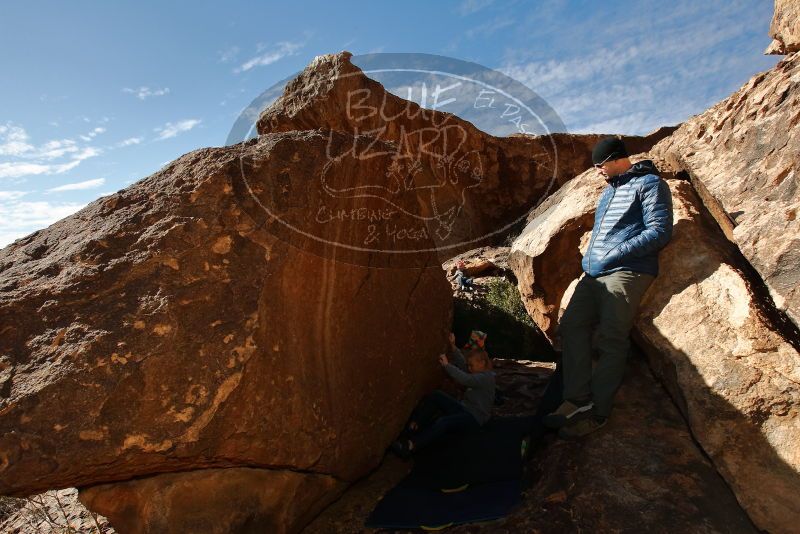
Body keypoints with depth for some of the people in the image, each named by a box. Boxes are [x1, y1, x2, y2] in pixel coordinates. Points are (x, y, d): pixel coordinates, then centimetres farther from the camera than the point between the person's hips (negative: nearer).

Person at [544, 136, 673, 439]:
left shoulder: (649, 184, 0)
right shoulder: (608, 190, 27)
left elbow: (659, 232, -10)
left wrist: (614, 255, -15)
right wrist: (589, 259, 15)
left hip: (627, 271, -8)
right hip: (594, 272, 8)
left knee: (611, 339, -13)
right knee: (572, 326, -6)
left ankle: (597, 413, -7)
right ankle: (577, 400, -4)